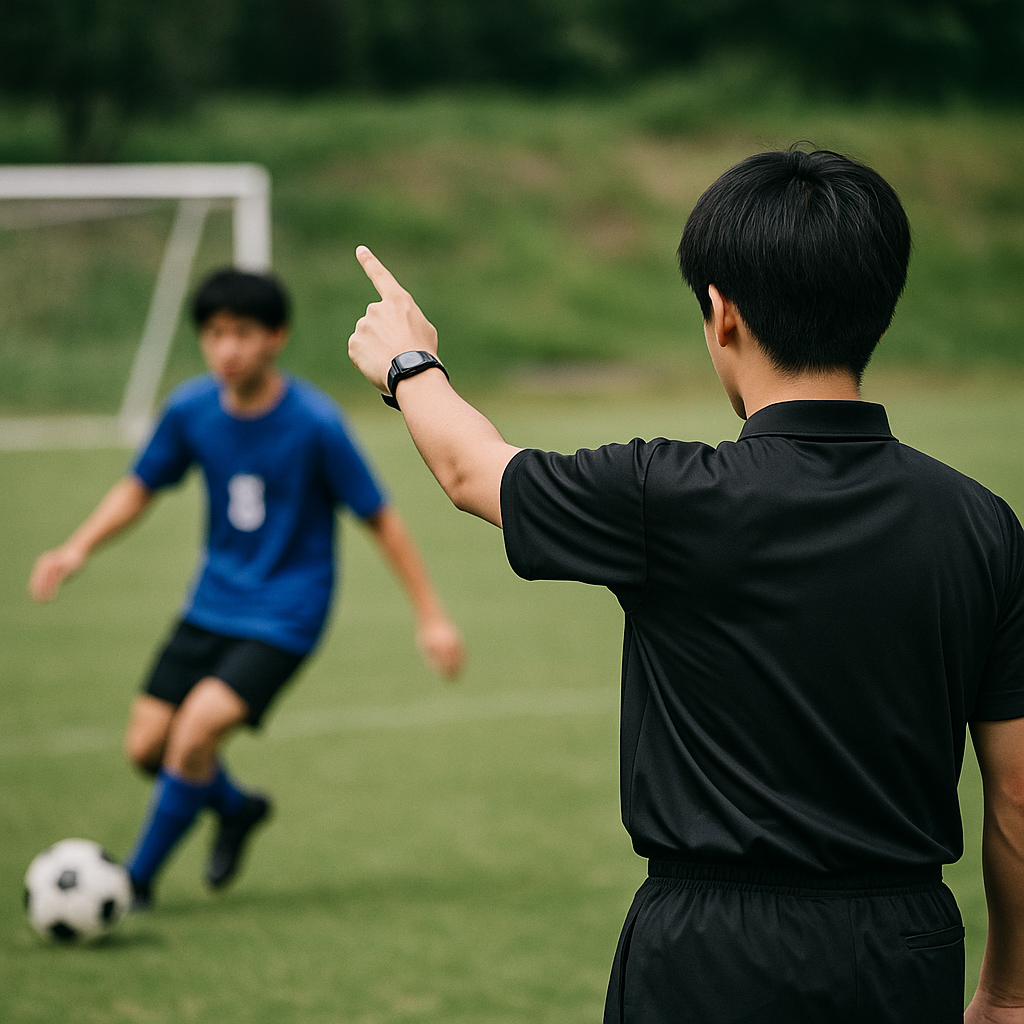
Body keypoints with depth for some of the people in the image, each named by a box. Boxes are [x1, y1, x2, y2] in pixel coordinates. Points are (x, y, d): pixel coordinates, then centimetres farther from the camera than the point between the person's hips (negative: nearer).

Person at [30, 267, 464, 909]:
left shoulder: (316, 422, -19)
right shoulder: (192, 409, -7)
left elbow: (381, 518, -11)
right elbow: (140, 488, 9)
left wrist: (432, 616, -9)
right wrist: (79, 548, -7)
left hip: (285, 615, -5)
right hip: (213, 603, 5)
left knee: (194, 733, -20)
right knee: (147, 745, 2)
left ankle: (137, 878, 1)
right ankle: (237, 809, 34)